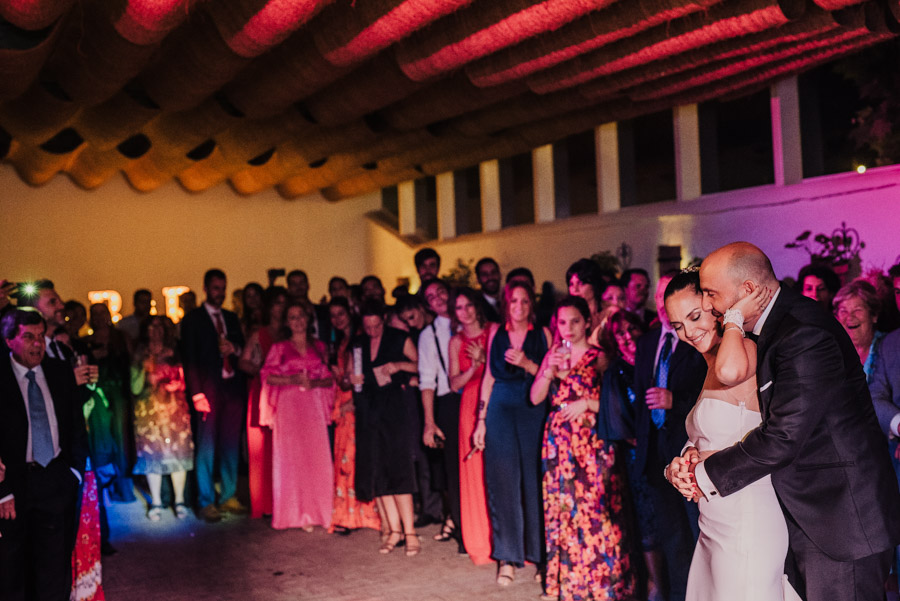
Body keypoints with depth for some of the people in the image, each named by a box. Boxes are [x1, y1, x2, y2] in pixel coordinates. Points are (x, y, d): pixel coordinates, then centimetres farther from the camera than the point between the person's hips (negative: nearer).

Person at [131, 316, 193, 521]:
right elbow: (135, 389, -2)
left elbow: (185, 379, 14)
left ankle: (179, 501, 7)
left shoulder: (175, 354, 10)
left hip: (175, 409, 1)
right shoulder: (140, 357, 6)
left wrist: (177, 385, -4)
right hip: (149, 410, -1)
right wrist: (144, 369, -13)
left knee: (178, 451, -2)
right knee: (152, 454, -3)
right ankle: (156, 503, 7)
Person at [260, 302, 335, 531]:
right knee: (289, 458, -4)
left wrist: (314, 383, -9)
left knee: (315, 458, -4)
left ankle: (313, 512, 3)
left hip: (314, 407, 1)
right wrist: (291, 380, -12)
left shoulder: (319, 347, 13)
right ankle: (293, 512, 3)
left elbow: (330, 379, 10)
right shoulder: (279, 348, 9)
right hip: (288, 407, -1)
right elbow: (267, 376, 2)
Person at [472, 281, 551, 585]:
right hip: (501, 411, 2)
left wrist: (527, 364, -15)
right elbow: (489, 377, 10)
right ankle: (507, 558, 10)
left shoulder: (542, 334, 3)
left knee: (535, 480, -1)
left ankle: (541, 553, 12)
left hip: (534, 411, -2)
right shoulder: (496, 333, 9)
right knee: (503, 482, 2)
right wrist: (481, 420, 7)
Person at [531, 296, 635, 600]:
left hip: (593, 442, -4)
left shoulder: (600, 356, -2)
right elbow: (535, 398, 2)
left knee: (595, 507, -6)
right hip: (559, 442, 4)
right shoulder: (552, 355, 11)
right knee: (562, 507, 5)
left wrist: (587, 403, -14)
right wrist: (550, 370, -12)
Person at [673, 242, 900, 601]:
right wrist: (699, 460, -5)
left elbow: (783, 436, -26)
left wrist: (707, 475, -14)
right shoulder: (776, 324, 7)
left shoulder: (804, 335, -24)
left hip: (842, 521, -9)